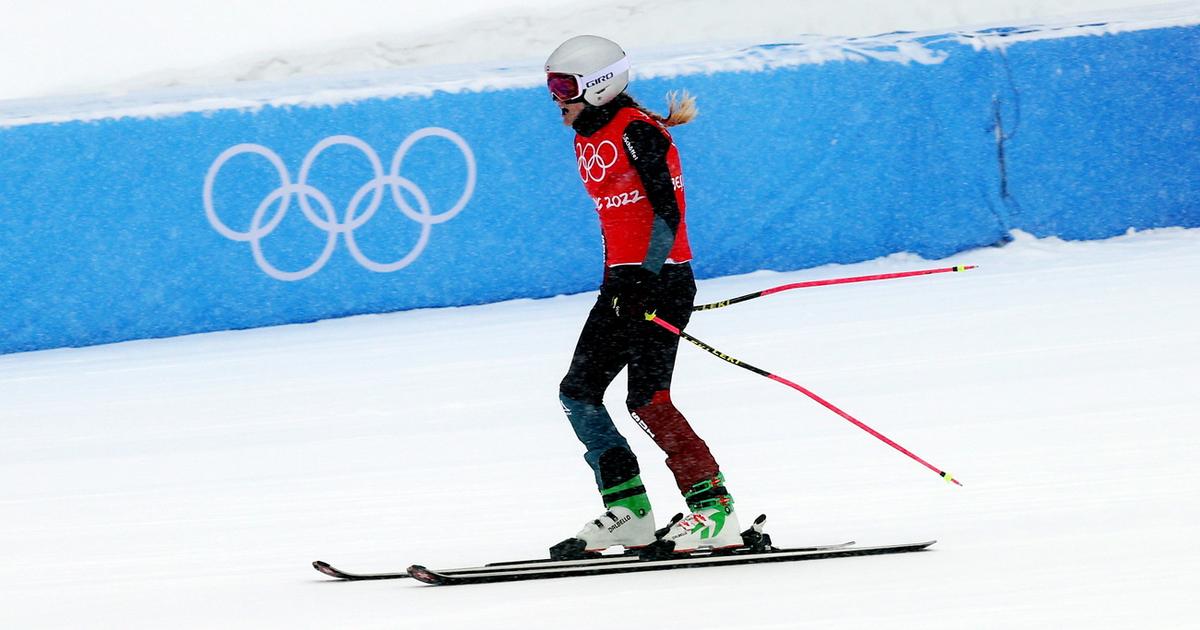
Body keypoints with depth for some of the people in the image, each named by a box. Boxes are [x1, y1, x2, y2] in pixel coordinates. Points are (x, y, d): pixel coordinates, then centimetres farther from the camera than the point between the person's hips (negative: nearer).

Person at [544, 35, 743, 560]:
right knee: (578, 391, 4)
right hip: (623, 284, 10)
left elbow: (668, 208, -17)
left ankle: (714, 508, -15)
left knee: (646, 398, -18)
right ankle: (628, 512, 7)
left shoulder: (637, 131, -12)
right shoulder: (587, 139, 15)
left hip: (661, 280, -10)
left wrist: (645, 280, -25)